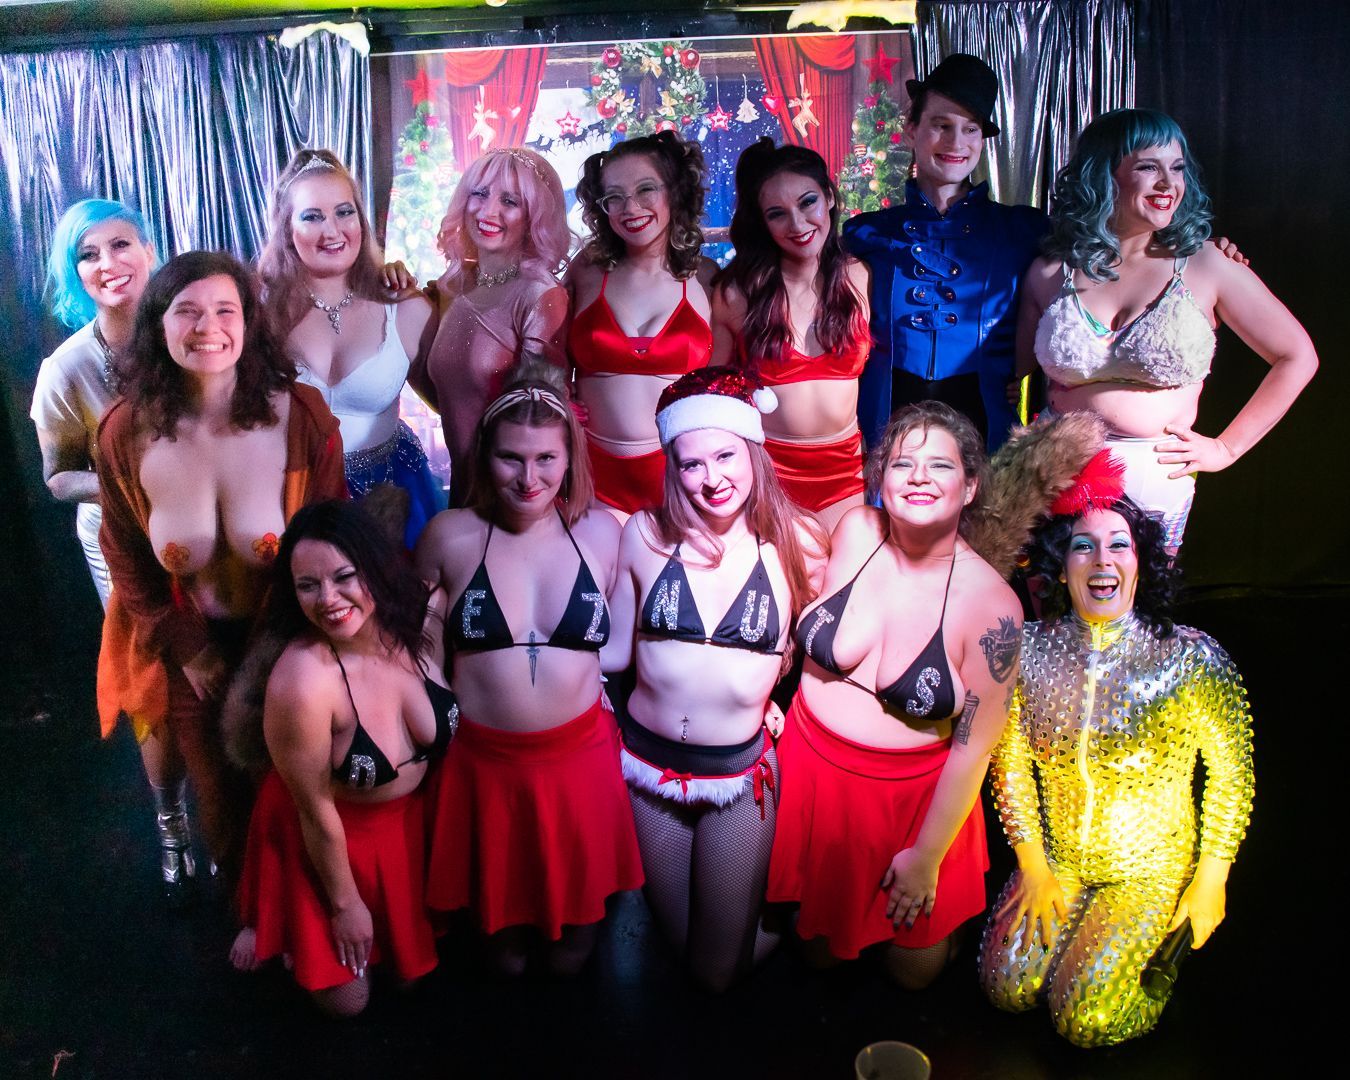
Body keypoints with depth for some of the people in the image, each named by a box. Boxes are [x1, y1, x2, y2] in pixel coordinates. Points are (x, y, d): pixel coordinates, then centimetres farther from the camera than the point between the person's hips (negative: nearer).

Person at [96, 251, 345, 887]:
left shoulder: (302, 417, -18)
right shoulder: (125, 433, -13)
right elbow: (128, 559, -1)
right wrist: (186, 649, -4)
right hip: (189, 650, 1)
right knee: (220, 797, 19)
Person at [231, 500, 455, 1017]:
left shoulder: (423, 630, -21)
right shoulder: (302, 682, -36)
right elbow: (317, 810, -21)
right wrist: (345, 903, -9)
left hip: (410, 817, 5)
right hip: (328, 836, -5)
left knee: (419, 958, 21)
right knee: (346, 999, 8)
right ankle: (274, 924, 33)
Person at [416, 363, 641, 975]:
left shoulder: (602, 533, -3)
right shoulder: (450, 537, -6)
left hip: (580, 757, 0)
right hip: (484, 759, 0)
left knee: (572, 952, 17)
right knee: (505, 957, 19)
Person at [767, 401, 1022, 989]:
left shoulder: (990, 604, -23)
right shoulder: (854, 532, -13)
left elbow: (973, 747, -15)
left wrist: (926, 858, -9)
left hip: (913, 797, -2)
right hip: (812, 769, 3)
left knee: (915, 969, 15)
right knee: (821, 936, 18)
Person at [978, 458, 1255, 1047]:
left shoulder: (1191, 660, -20)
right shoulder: (1030, 648, -14)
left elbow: (1231, 769, -7)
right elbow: (1009, 763, -3)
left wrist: (1210, 882, -4)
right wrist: (1034, 867, -2)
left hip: (1151, 870, -3)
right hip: (1056, 858, 3)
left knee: (1086, 1019, -9)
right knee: (1008, 987, -6)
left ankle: (1161, 948, 19)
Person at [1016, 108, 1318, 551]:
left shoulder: (1205, 266, 0)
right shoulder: (1049, 273, 4)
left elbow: (1297, 357, 7)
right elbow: (1020, 378, 13)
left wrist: (1226, 448, 4)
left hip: (1156, 486, 0)